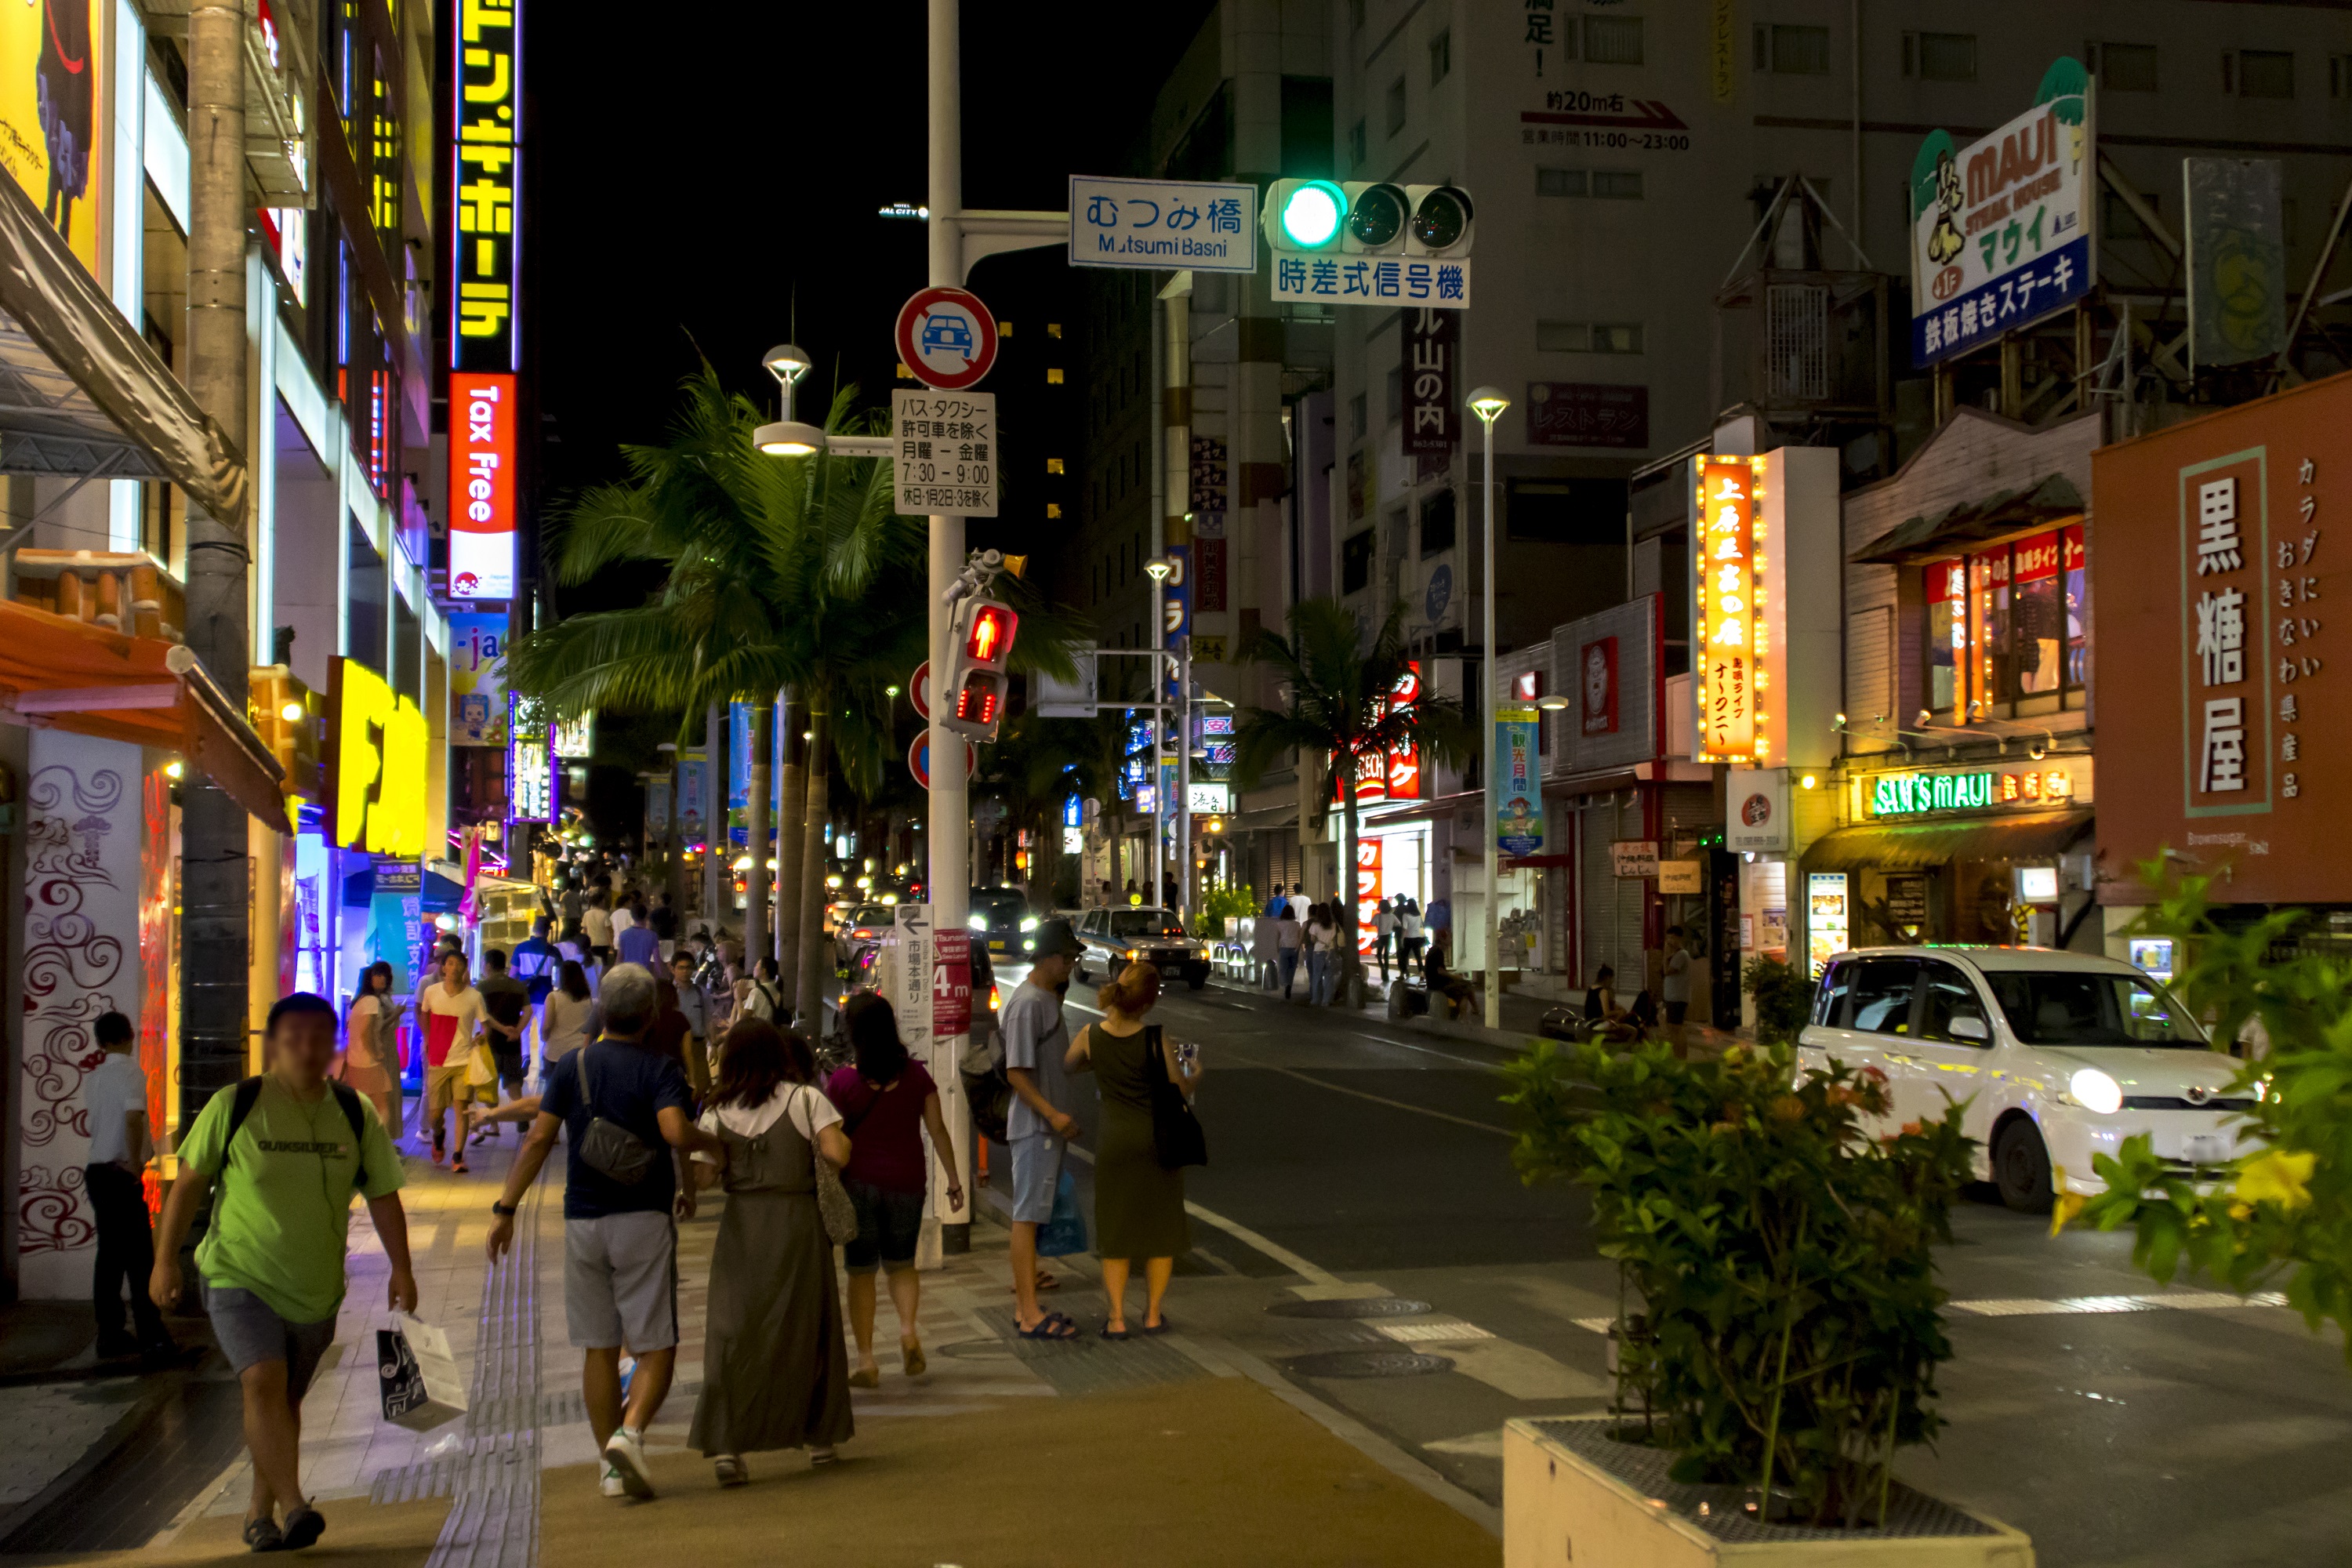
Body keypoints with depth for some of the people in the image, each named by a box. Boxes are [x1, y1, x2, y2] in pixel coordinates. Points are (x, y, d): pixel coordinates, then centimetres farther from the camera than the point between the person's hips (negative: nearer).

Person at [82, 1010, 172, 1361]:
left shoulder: (92, 1078, 12)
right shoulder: (131, 1072, -12)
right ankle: (152, 1337, -5)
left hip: (97, 1171, 7)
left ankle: (110, 1335, 12)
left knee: (110, 1254, 11)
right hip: (122, 1174, -7)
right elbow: (133, 1119, -23)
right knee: (139, 1256, -5)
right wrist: (135, 1162, -16)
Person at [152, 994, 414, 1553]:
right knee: (263, 1381, -21)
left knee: (285, 1398, 12)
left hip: (317, 1288, 3)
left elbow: (383, 1195, 4)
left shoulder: (356, 1114, 0)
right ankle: (294, 1506, -26)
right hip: (239, 1277, -3)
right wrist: (166, 1259, 0)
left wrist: (400, 1268, -4)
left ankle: (260, 1512, 27)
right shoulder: (233, 1106, -6)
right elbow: (190, 1182, 1)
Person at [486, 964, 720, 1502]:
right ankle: (630, 1433, -23)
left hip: (583, 1221, 3)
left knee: (599, 1348, 11)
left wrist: (506, 1208, 0)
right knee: (656, 1346, 2)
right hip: (643, 1220, -3)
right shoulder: (659, 1070, -5)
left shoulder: (571, 1067, 5)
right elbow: (676, 1133, -22)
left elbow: (539, 1139, -2)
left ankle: (612, 1467, 14)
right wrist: (713, 1143, -3)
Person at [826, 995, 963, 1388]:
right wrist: (953, 1181, 10)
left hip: (859, 1182, -2)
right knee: (901, 1263, 19)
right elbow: (938, 1130, 2)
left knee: (861, 1271, 8)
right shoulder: (915, 1075, -1)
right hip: (906, 1181, 2)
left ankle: (866, 1361, 5)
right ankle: (908, 1329, -6)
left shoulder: (843, 1081, -9)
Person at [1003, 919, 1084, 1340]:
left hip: (1050, 1128, 10)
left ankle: (1025, 1307, 19)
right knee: (1028, 1215, -7)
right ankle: (1030, 1313, -6)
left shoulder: (1049, 998, 15)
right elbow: (1016, 1072, -20)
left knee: (1032, 1215, 13)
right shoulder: (1027, 1002, -16)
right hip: (1034, 1128, -10)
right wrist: (1053, 1115, -23)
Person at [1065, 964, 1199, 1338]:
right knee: (1161, 1226, 12)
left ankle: (1117, 1317, 5)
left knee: (1115, 1229, 11)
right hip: (1157, 1138, -2)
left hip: (1115, 1141, 2)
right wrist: (1195, 1073, 16)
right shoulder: (1155, 1039, -14)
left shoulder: (1091, 1036, -7)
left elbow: (1068, 1065, 13)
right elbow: (1180, 1090, -5)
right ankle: (1153, 1314, 15)